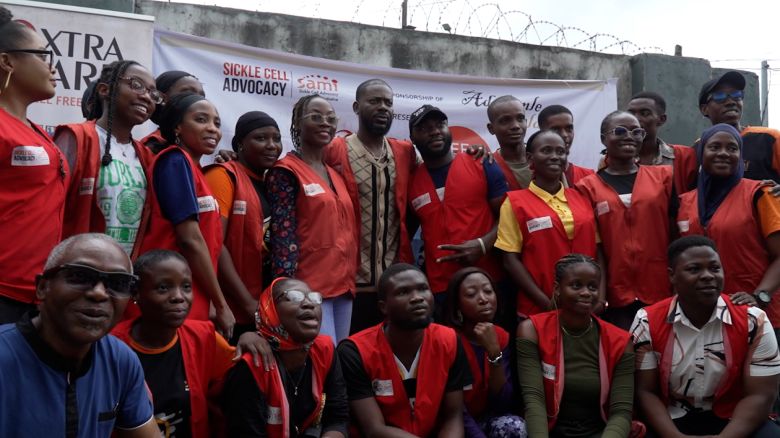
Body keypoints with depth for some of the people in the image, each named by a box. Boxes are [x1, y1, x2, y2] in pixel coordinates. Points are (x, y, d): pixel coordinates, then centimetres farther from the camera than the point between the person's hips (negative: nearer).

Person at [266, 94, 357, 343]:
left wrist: (349, 278, 16)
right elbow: (282, 233, -14)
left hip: (343, 283, 8)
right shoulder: (286, 171, -6)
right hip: (309, 286, -7)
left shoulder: (336, 174, 16)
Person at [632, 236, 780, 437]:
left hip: (731, 422, 1)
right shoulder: (647, 323, -6)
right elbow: (645, 392, -4)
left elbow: (759, 396, -6)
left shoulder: (754, 322, -6)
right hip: (671, 420, 0)